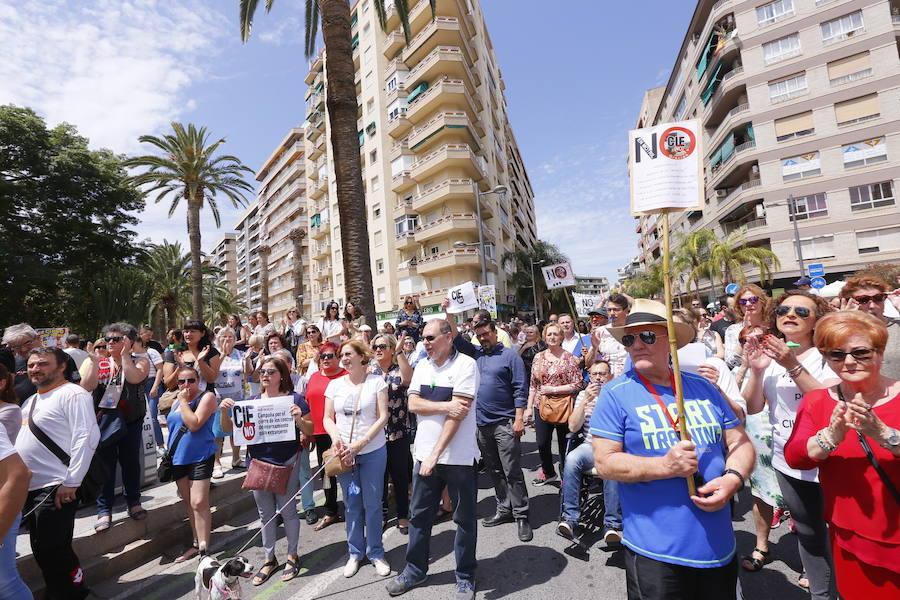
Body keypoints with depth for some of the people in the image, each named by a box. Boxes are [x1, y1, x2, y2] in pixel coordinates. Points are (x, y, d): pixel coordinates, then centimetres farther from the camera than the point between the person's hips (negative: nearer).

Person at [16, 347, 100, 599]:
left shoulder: (73, 394, -12)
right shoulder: (31, 400, 16)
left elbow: (87, 437, -20)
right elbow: (21, 439, 24)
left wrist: (71, 482, -21)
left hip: (55, 489, -9)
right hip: (29, 487, 9)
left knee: (52, 551, -3)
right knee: (42, 551, 16)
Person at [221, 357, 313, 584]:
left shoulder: (294, 399, -7)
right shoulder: (251, 401, 5)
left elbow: (309, 431, -7)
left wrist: (299, 419, -27)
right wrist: (225, 411, -10)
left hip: (286, 463, -4)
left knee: (287, 510, 9)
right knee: (265, 514, 17)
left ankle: (293, 556, 30)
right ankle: (270, 559, 35)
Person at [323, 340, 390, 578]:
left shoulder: (376, 382, -6)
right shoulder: (335, 384, 3)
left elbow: (383, 417, -9)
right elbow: (327, 418, 6)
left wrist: (360, 443, -16)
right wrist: (336, 438, -13)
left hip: (373, 451, -2)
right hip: (343, 452, 3)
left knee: (372, 503, 7)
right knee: (351, 505, 13)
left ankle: (376, 553, 26)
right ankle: (355, 553, 31)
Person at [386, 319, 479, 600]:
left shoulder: (465, 365, -12)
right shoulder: (422, 366, 7)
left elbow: (458, 414, -18)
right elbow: (413, 404, -2)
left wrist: (436, 454, -19)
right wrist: (446, 405, -18)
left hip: (459, 456, -5)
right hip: (425, 454, 5)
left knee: (465, 519, 11)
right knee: (419, 515, 16)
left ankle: (465, 577, 30)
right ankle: (415, 570, 36)